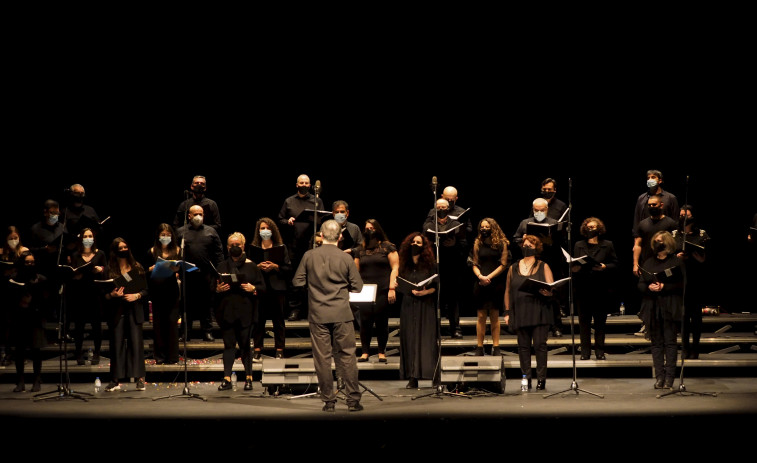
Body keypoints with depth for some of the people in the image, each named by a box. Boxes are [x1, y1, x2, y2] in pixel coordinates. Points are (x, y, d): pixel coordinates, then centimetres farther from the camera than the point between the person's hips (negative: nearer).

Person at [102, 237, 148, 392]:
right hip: (116, 312, 0)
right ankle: (116, 380, 6)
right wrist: (112, 294, -14)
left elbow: (145, 290, 8)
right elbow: (104, 294, 5)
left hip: (134, 311, 0)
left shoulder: (137, 268, 7)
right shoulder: (109, 271, 5)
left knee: (136, 342, -4)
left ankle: (140, 379, 1)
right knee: (117, 344, 1)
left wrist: (137, 295, -10)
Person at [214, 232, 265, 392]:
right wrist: (218, 289, -7)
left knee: (245, 344, 1)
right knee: (228, 344, 0)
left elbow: (262, 287, 5)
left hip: (245, 311, -2)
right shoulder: (222, 266, 13)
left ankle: (248, 378, 9)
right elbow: (213, 287, 14)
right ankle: (227, 379, -1)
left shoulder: (251, 266, 7)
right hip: (226, 311, 2)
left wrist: (253, 289, -14)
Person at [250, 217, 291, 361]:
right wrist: (258, 266, -11)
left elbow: (288, 268, 2)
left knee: (278, 320, 1)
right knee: (258, 320, 0)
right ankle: (257, 351, 4)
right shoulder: (254, 248, 9)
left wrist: (275, 267, -12)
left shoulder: (281, 248, 6)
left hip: (277, 288, -1)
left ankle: (279, 350, 7)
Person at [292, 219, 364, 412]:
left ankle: (328, 401, 8)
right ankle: (353, 400, 6)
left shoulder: (309, 256, -4)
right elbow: (358, 287, -1)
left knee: (322, 359, 5)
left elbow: (297, 282, 2)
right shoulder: (345, 258, -5)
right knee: (347, 357, 6)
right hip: (342, 314, 0)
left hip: (318, 315, 0)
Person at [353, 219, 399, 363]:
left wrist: (392, 288, -8)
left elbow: (395, 268, 1)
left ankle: (382, 352, 9)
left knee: (381, 321, -1)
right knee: (365, 322, -2)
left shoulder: (387, 247, 5)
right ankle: (365, 352, 4)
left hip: (382, 291, -3)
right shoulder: (361, 250, 14)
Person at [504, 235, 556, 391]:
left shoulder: (543, 267, 8)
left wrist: (546, 291, -21)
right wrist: (507, 312, 7)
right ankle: (526, 378, 7)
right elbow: (508, 292, 13)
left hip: (539, 312, -2)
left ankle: (541, 378, -1)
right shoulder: (513, 268, 14)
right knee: (523, 346, 2)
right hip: (520, 313, 2)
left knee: (540, 345, -6)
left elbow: (551, 289, 2)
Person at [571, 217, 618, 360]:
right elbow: (573, 265, 14)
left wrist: (604, 267, -14)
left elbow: (615, 264, 4)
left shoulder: (607, 245, 7)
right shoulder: (579, 245, 13)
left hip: (601, 288, -1)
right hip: (583, 288, 1)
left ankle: (600, 351, 7)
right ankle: (585, 351, 4)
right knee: (584, 320, 0)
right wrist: (575, 268, -8)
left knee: (600, 321, 1)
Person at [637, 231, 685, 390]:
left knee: (670, 342, -5)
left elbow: (682, 284, -4)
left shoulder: (676, 262, 3)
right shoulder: (648, 263, 16)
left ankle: (669, 378, -4)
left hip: (670, 309, -4)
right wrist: (649, 287, -9)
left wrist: (665, 287, -15)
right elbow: (640, 285, 12)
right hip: (653, 309, 4)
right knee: (656, 343, 3)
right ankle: (659, 377, 4)